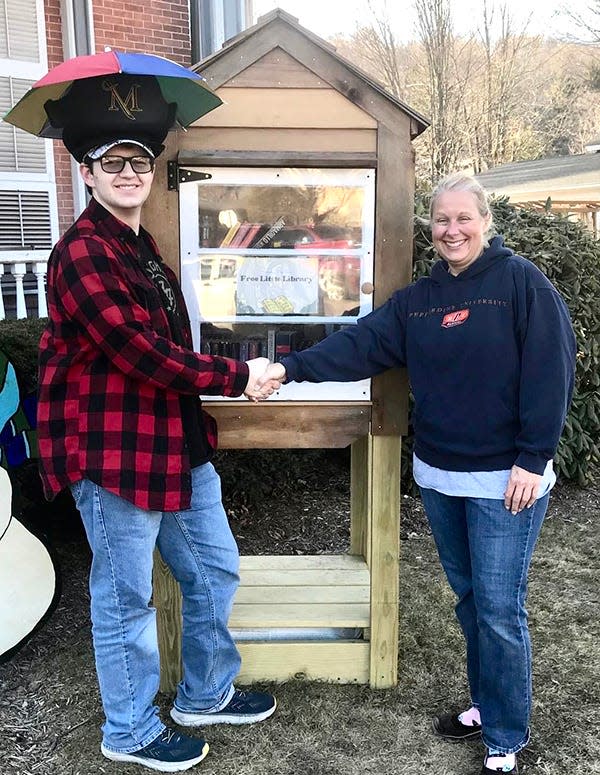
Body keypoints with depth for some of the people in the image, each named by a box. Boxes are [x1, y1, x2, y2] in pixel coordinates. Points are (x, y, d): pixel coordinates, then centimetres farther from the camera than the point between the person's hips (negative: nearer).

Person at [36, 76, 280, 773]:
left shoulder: (141, 247, 16)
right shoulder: (83, 253, -15)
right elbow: (140, 352, -22)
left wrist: (232, 374, 11)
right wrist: (236, 377, -16)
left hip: (175, 443, 10)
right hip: (114, 453, -10)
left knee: (214, 570, 18)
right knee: (126, 598, 7)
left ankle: (207, 694, 39)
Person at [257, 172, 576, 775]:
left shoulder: (520, 281, -7)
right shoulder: (417, 299, 9)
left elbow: (551, 371, -11)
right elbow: (359, 345, -2)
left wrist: (532, 459, -15)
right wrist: (291, 368, -15)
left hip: (505, 479, -5)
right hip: (438, 476, 6)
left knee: (499, 610, 1)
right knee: (469, 600, 17)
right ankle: (486, 707, 37)